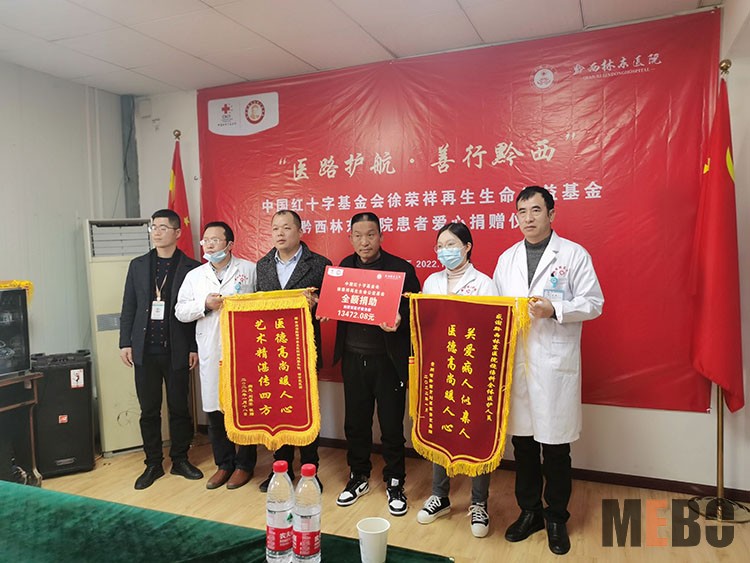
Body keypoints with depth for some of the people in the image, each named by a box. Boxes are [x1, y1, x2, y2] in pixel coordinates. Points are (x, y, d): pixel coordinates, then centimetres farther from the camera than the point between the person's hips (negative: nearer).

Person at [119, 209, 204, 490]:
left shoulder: (191, 268, -2)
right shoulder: (138, 265, 8)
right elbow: (128, 307, 9)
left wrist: (194, 347, -4)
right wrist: (125, 343, 3)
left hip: (177, 350, -2)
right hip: (145, 350, 3)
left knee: (179, 408, 7)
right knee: (149, 410, 9)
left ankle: (180, 460, 23)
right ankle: (153, 464, 22)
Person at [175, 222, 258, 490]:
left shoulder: (250, 269, 3)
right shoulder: (194, 276, 13)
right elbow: (180, 311, 9)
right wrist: (205, 305, -6)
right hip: (210, 354, 3)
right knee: (214, 409, 9)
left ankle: (245, 464, 20)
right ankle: (224, 463, 26)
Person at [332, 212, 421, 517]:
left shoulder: (401, 268, -5)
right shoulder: (344, 267, 8)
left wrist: (399, 320, -27)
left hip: (388, 360, -3)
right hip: (353, 357, 4)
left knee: (391, 425, 7)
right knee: (355, 422, 14)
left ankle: (394, 483, 26)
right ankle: (358, 477, 34)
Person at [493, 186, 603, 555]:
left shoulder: (574, 255, 0)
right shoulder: (506, 259, 12)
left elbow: (593, 303, -3)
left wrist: (554, 310, -18)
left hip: (556, 363, -4)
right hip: (515, 363, 4)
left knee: (555, 446, 6)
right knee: (522, 441, 13)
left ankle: (556, 518, 26)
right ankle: (529, 511, 31)